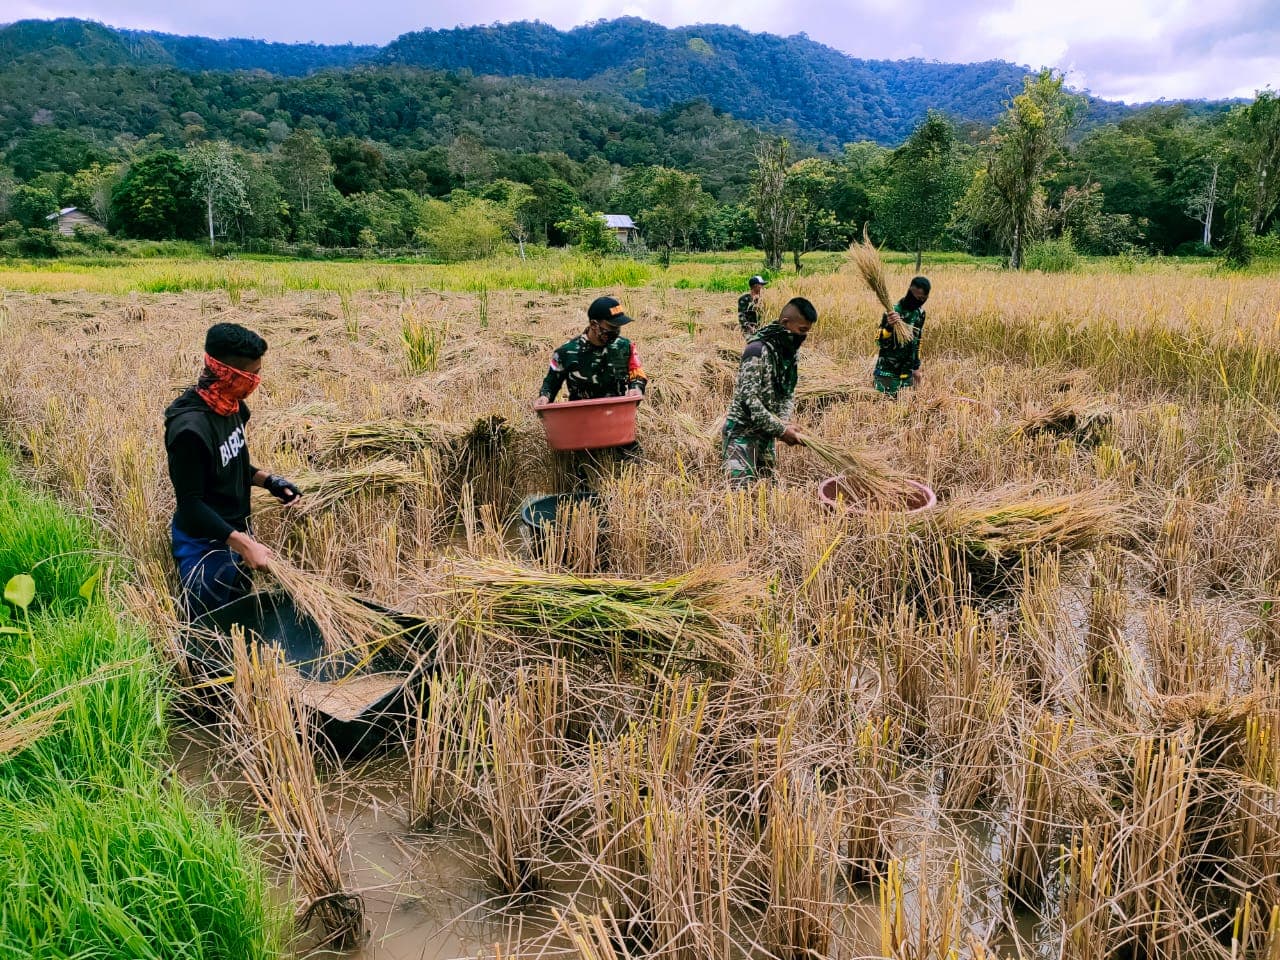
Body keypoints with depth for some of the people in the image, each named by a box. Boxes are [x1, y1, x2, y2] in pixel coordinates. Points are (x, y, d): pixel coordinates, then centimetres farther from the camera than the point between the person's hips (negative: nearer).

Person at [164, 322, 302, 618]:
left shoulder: (232, 406, -2)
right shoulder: (190, 427, -28)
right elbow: (190, 504, -25)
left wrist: (267, 480, -2)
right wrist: (244, 544, -30)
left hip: (234, 532, 8)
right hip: (206, 545, -8)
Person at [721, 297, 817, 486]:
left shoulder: (790, 352, 6)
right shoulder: (758, 350, -21)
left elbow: (788, 392, 12)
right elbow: (749, 398, -26)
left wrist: (785, 422, -9)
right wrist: (781, 429, -23)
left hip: (765, 433, 9)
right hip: (741, 432, -8)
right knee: (742, 489, -14)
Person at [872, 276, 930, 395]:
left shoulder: (920, 313, 6)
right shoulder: (893, 311, -14)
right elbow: (881, 342, -18)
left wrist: (916, 367, 20)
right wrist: (889, 326, -37)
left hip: (907, 372, 6)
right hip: (888, 372, -6)